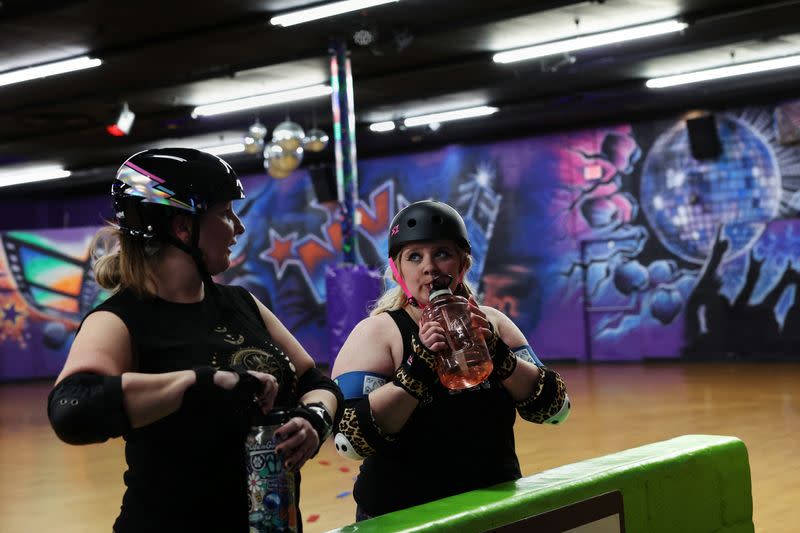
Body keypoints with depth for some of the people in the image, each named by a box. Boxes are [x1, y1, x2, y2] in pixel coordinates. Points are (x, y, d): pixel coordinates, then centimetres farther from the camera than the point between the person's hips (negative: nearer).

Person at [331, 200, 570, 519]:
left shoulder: (491, 323, 0)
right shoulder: (375, 332, -11)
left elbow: (555, 409, -5)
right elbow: (350, 440, -21)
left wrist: (498, 355, -18)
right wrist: (418, 369, -28)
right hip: (403, 518, -3)